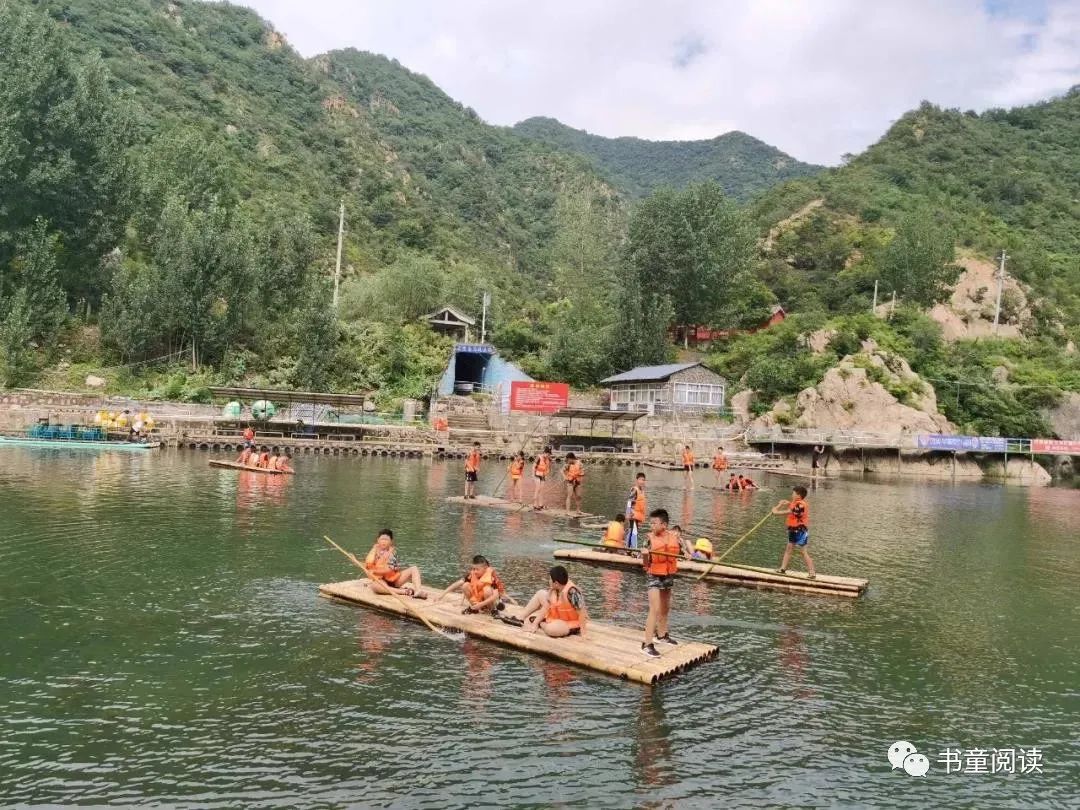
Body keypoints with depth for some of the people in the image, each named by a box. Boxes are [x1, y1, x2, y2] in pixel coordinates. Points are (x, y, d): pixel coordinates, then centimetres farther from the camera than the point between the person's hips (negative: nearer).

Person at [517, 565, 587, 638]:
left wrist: (582, 632, -33)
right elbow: (546, 607, -4)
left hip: (572, 623, -8)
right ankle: (521, 619, 7)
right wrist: (535, 623, -9)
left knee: (550, 629, -37)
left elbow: (582, 612, -33)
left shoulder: (572, 592, -34)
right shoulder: (553, 589, -7)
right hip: (558, 616, 8)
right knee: (540, 594, 6)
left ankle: (540, 624, -1)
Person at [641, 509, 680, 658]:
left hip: (668, 576, 5)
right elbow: (646, 563, -10)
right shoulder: (650, 538, -13)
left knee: (666, 608, 21)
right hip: (654, 576, -5)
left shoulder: (674, 537, -4)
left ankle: (661, 634, 42)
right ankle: (647, 644, -13)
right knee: (655, 609, -14)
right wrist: (644, 554, -32)